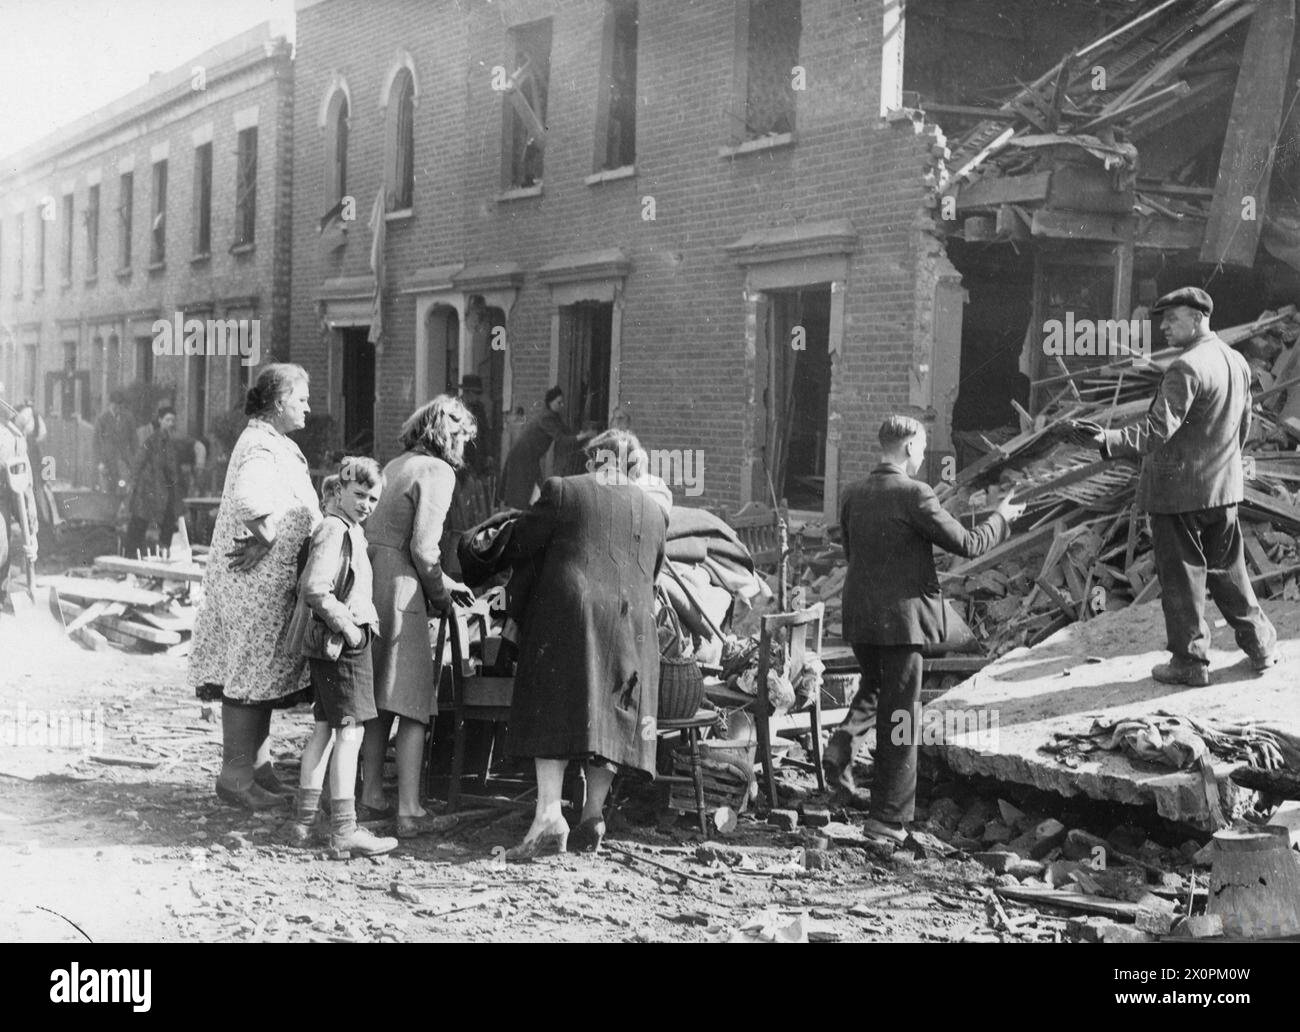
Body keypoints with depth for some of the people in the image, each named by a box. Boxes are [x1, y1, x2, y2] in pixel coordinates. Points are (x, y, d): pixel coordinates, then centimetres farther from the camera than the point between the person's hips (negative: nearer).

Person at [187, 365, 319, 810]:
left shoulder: (276, 445, 17)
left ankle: (258, 768, 23)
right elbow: (251, 500, -35)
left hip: (271, 581, 10)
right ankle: (236, 773, 3)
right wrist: (264, 539, -23)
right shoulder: (261, 448, -17)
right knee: (250, 674, -4)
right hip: (257, 579, -10)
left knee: (260, 675, 15)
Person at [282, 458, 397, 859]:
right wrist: (348, 627, -18)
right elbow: (315, 589, -25)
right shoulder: (334, 531, -15)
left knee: (324, 728, 14)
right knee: (350, 730, -9)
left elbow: (306, 584, 25)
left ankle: (304, 821, 21)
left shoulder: (349, 531, 17)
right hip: (340, 645, -11)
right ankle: (344, 832, -9)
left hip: (333, 644, 11)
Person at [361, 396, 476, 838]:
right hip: (400, 591, -8)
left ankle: (372, 795, 23)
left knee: (377, 701, 16)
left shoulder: (395, 466, 18)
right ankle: (409, 810, -2)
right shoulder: (437, 472, -7)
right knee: (412, 703, -2)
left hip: (368, 580, 8)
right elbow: (423, 548, -14)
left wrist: (446, 583, 25)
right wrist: (440, 594, 2)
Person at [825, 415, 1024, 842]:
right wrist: (1001, 518, 6)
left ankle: (844, 743, 4)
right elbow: (967, 545, -11)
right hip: (901, 617, -6)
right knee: (900, 715, 4)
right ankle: (887, 818, 9)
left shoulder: (853, 495, 4)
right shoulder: (914, 495, -15)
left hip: (859, 616, 6)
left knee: (874, 687, 30)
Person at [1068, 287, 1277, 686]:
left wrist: (1107, 440, -39)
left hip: (1178, 489, -8)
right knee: (1227, 569, 21)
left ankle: (1190, 661, 11)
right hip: (1225, 488, 8)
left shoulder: (1186, 369, -20)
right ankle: (1260, 644, 28)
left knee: (1181, 576, 3)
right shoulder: (1237, 362, 7)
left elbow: (1159, 429, -29)